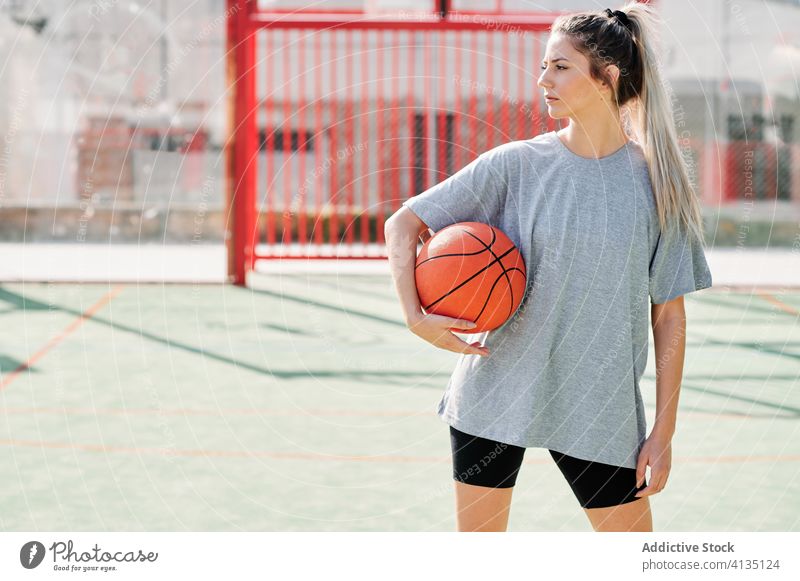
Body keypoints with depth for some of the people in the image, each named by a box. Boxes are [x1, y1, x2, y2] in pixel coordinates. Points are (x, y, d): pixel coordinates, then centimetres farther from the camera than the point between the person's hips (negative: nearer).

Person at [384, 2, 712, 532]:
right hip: (495, 387, 0)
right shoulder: (516, 164, -3)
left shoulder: (656, 182, -3)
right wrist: (416, 316, -14)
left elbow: (670, 315, 0)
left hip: (600, 406, 0)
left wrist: (663, 429, -2)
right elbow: (402, 224, 1)